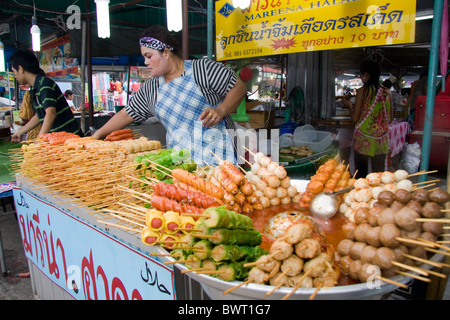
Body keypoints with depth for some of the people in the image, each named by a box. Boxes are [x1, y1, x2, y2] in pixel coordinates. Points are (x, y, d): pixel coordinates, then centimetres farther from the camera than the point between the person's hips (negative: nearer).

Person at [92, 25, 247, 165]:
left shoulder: (204, 68, -3)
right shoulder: (150, 89, 14)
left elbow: (239, 87, -2)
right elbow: (127, 113, 20)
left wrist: (220, 110, -18)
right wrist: (97, 135, 18)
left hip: (215, 153, -4)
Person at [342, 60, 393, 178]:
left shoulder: (362, 91, -9)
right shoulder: (386, 92, 3)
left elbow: (355, 118, -8)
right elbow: (390, 117, 9)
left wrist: (350, 105, 9)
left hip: (364, 137, -3)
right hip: (381, 138, 4)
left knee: (361, 172, 7)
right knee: (379, 172, 10)